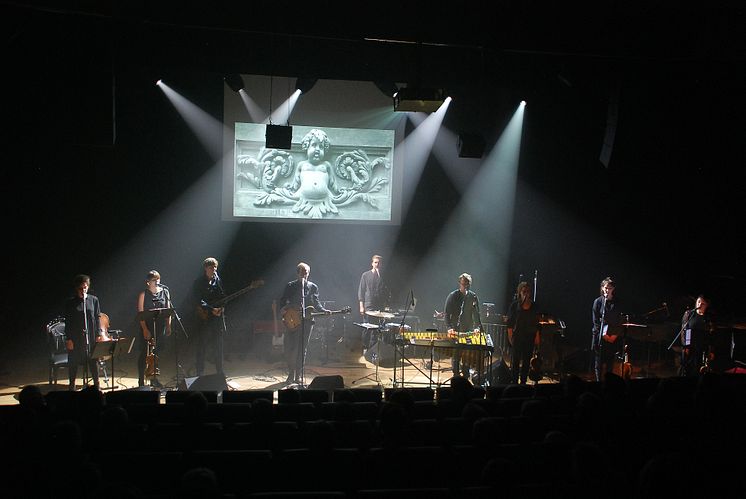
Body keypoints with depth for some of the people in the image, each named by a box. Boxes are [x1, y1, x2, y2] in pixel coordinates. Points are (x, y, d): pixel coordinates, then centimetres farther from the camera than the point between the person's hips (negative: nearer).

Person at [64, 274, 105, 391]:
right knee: (73, 362, 6)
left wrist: (99, 334, -2)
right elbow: (68, 321, -2)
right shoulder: (70, 302, -2)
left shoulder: (94, 300, 4)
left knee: (93, 361, 6)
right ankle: (72, 386, 19)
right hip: (76, 337, -1)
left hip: (91, 337, 1)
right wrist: (69, 339, -8)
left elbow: (98, 318, 5)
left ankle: (96, 385, 17)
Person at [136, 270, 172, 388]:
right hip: (147, 327, -3)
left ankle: (154, 379, 20)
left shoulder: (165, 292, 6)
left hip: (160, 327, 3)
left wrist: (168, 326, 0)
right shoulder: (143, 294, -4)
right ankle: (141, 380, 7)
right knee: (144, 353, 0)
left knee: (157, 353, 9)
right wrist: (145, 330, -16)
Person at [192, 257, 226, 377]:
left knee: (219, 346, 8)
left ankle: (220, 371, 17)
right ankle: (200, 372, 7)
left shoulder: (217, 280, 10)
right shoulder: (199, 282, -2)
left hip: (218, 317, 4)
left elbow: (222, 296, 10)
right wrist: (211, 309, -21)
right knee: (201, 346, 0)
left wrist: (220, 307, -9)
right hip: (204, 317, -4)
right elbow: (199, 300, -11)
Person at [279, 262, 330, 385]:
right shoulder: (290, 286, 7)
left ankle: (299, 374, 12)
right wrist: (283, 309, -12)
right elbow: (283, 301, 7)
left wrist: (324, 311, -8)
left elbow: (316, 303, 9)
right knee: (289, 348, -4)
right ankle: (291, 373, 10)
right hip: (291, 321, 0)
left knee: (301, 348, 2)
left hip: (306, 321, 0)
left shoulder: (313, 287, 9)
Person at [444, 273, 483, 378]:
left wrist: (477, 327, -11)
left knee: (467, 356, 1)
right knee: (455, 355, 1)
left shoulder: (473, 297, 5)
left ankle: (466, 377, 8)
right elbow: (446, 313, -5)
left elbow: (476, 314, 4)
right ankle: (456, 376, 9)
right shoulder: (453, 296, -2)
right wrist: (449, 328, -17)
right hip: (455, 331, -2)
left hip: (468, 331, 2)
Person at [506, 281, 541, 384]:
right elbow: (510, 323, -2)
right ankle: (514, 382, 4)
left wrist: (537, 336, 4)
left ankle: (523, 382, 17)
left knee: (527, 361, 8)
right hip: (517, 336, -3)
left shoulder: (533, 306, 6)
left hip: (530, 337, 3)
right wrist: (510, 336, -8)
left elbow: (537, 323, 10)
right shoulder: (515, 305, -2)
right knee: (515, 360, -3)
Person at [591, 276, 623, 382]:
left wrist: (614, 334, -4)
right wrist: (603, 334, -8)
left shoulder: (617, 303, 6)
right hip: (600, 337, -2)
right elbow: (595, 321, -2)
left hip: (613, 337, 2)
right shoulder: (598, 301, 0)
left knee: (610, 362, 5)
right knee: (599, 362, -1)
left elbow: (619, 321, 7)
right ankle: (598, 380, 4)